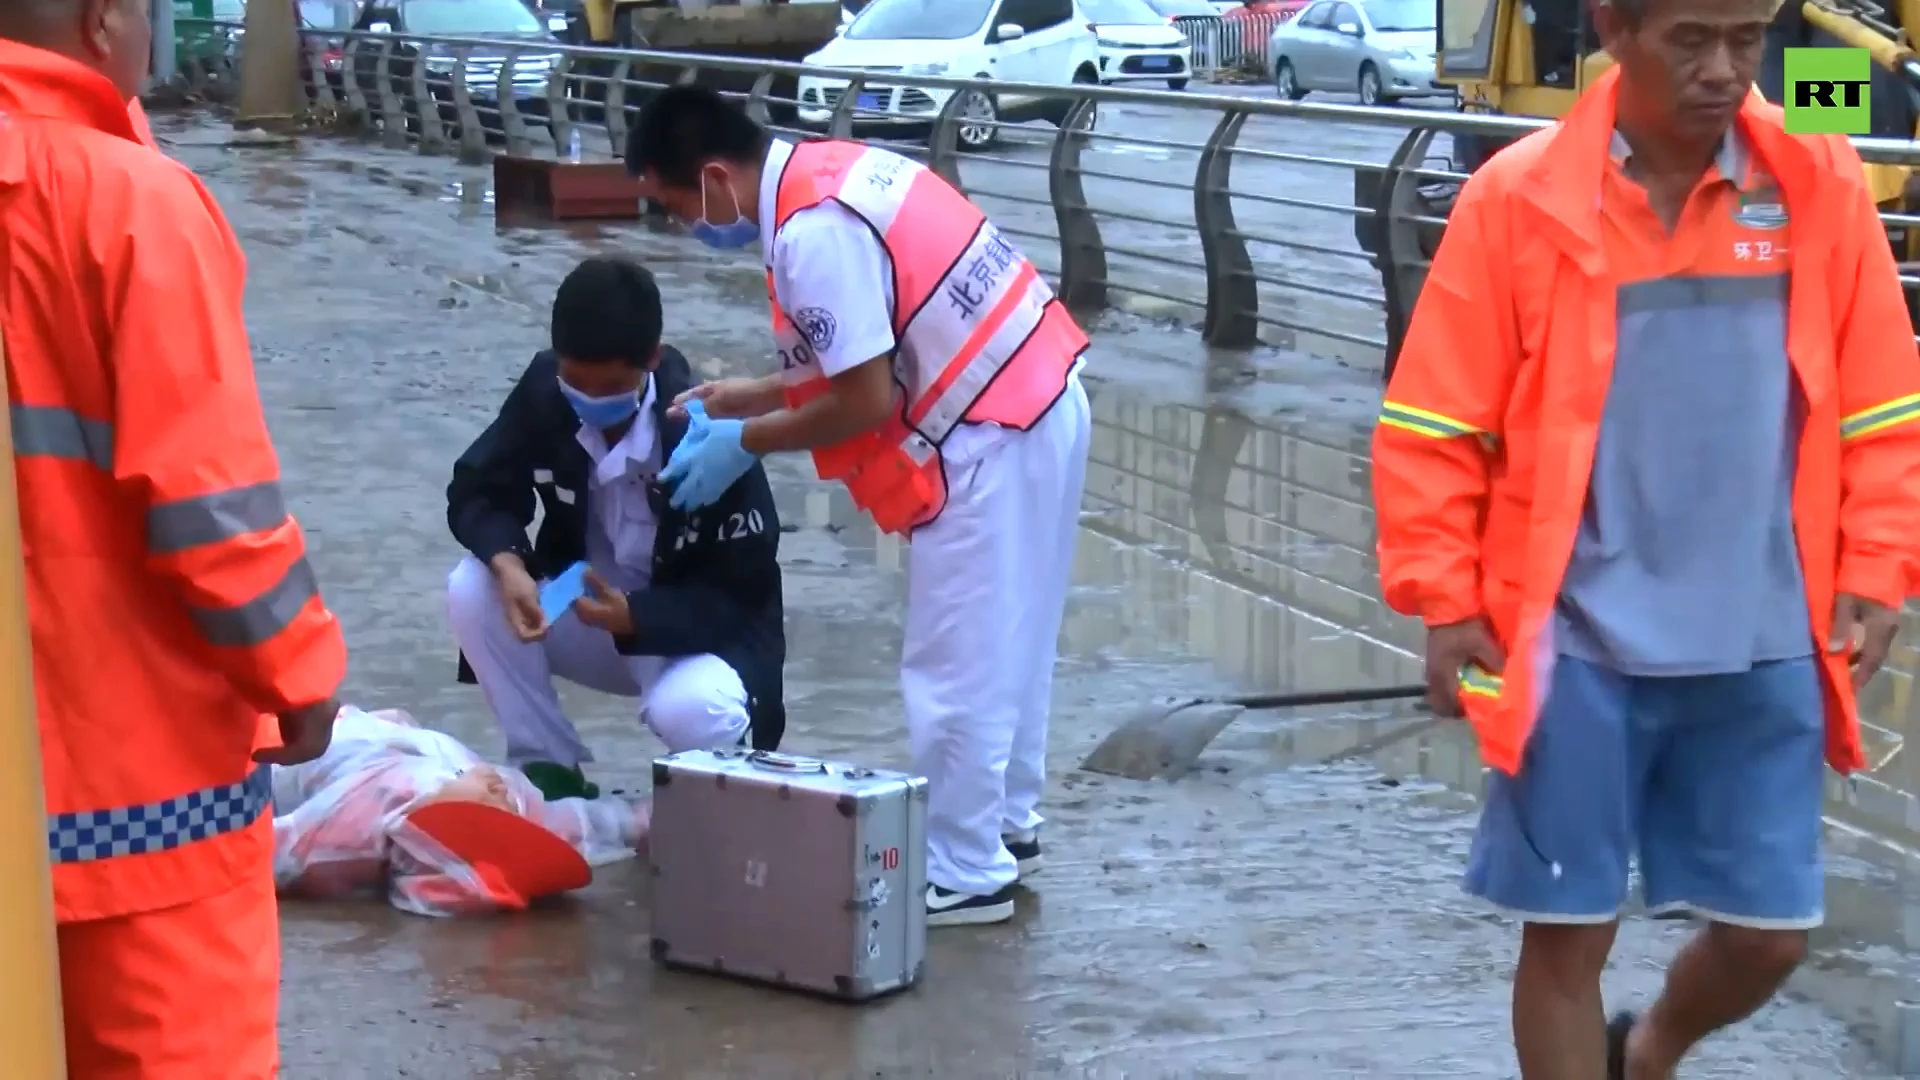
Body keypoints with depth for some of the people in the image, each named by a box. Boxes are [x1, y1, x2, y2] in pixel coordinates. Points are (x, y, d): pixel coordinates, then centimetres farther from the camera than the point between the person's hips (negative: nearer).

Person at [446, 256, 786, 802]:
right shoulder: (543, 390, -13)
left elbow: (744, 592, -21)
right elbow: (478, 489, -6)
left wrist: (635, 617, -36)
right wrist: (507, 564, -29)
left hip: (705, 633, -5)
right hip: (587, 609, 5)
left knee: (690, 712, -37)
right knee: (473, 591, -21)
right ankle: (550, 771, -5)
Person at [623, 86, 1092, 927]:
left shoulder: (811, 233, -21)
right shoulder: (829, 168, 9)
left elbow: (865, 400, -20)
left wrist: (745, 440, -7)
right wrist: (751, 395, 13)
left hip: (989, 439, -10)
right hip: (1037, 401, 10)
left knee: (956, 667, 0)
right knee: (1005, 640, 21)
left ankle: (964, 874, 9)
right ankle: (1006, 822, 35)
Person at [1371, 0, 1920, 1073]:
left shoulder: (1822, 183, -1)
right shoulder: (1519, 196, -6)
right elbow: (1433, 424, -1)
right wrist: (1447, 603, -4)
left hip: (1763, 644, 2)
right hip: (1578, 641, -2)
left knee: (1770, 933, 10)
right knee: (1569, 931, 5)